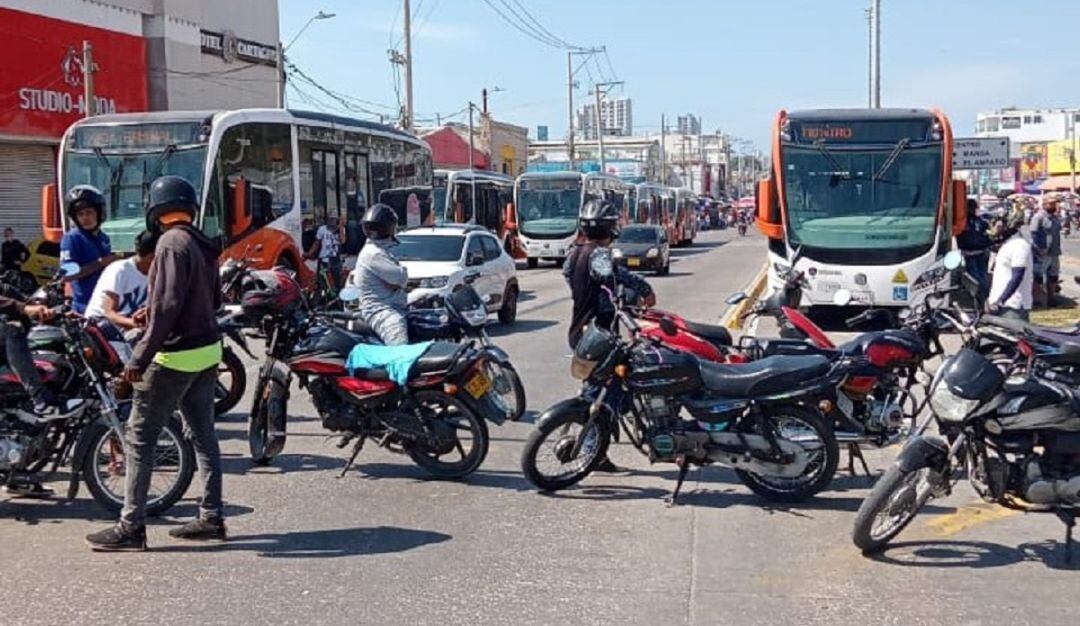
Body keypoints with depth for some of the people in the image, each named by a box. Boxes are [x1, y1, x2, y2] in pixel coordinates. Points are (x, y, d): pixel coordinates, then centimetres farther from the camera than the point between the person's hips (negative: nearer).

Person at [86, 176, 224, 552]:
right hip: (207, 351, 9)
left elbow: (168, 304, -23)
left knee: (140, 437, -2)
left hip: (175, 356, -9)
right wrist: (153, 311, 21)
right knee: (202, 435, 13)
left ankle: (131, 527, 0)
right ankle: (212, 518, 18)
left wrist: (140, 357, -22)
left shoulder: (172, 243, -15)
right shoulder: (203, 245, 10)